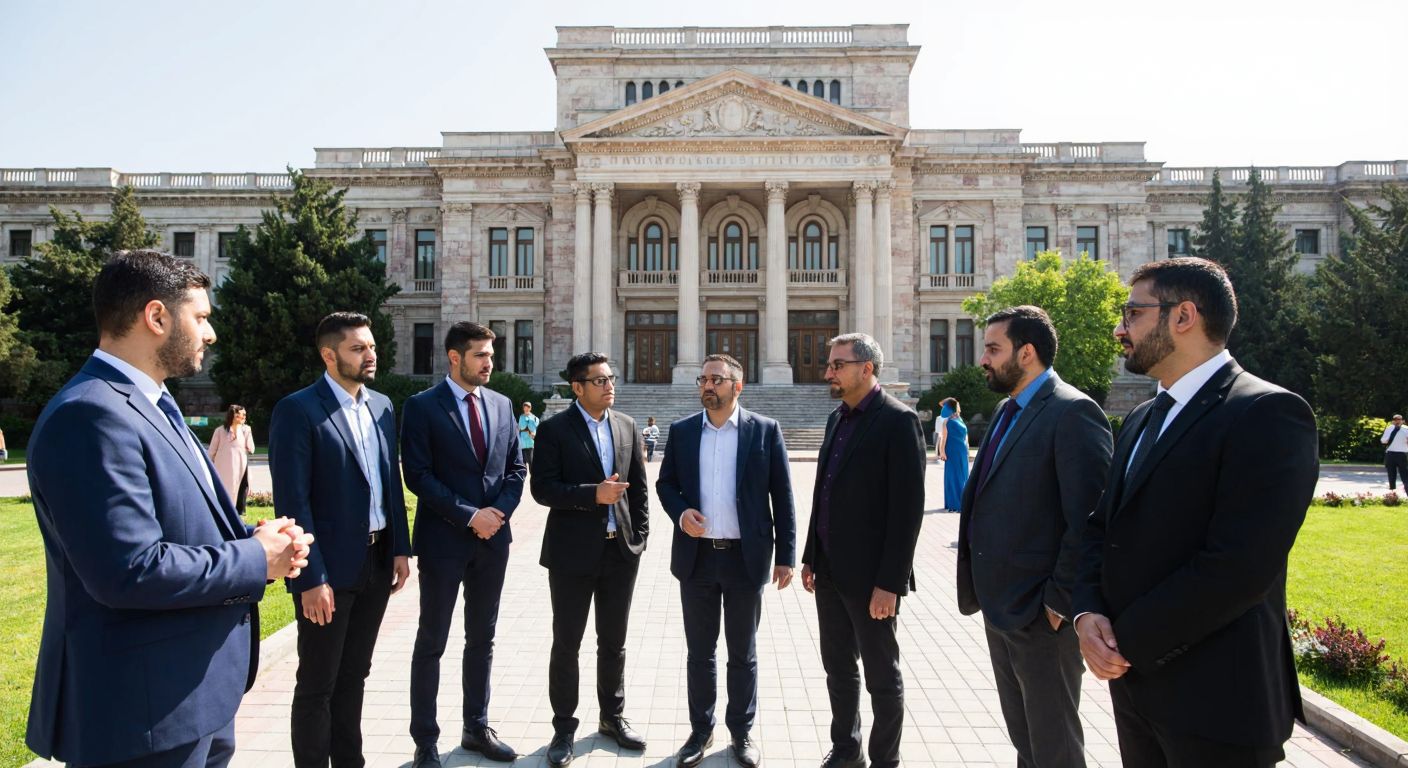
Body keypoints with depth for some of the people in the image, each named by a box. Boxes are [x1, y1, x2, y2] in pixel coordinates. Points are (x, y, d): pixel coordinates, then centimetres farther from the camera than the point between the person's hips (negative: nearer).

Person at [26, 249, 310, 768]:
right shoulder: (92, 416, -22)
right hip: (146, 705, -10)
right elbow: (131, 571, -29)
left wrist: (254, 538, -1)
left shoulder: (149, 405, 11)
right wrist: (256, 560, -17)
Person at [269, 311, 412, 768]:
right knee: (318, 685, 8)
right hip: (329, 568, -6)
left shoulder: (381, 406, 8)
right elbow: (292, 502, -16)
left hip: (377, 562, 7)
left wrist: (400, 549, 7)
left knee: (354, 676, 19)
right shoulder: (297, 410, -13)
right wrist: (310, 578, -19)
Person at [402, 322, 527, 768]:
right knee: (432, 643, 6)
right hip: (443, 540, -5)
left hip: (493, 539, 5)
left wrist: (498, 512, -8)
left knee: (482, 640, 14)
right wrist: (470, 515, -16)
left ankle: (477, 727, 28)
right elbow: (418, 475, -13)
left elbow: (515, 468, 9)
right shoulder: (422, 406, -7)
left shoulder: (502, 405, 7)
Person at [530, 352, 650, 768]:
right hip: (573, 551, -4)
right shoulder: (554, 429, -7)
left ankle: (612, 717, 32)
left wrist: (640, 536, 4)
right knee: (567, 643, 7)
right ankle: (564, 728, 22)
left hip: (620, 549, 4)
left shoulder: (627, 426, 7)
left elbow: (639, 486, 10)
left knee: (614, 641, 15)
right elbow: (542, 488, -13)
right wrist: (593, 494, -22)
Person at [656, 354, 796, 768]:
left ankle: (742, 732, 29)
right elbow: (665, 483, 11)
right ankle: (700, 730, 30)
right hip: (696, 557, 2)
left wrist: (786, 555, -4)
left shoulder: (765, 430, -3)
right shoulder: (682, 431, 4)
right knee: (699, 651, 14)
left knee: (743, 653, 12)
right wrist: (680, 512, -10)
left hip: (746, 558, -2)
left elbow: (782, 496, -2)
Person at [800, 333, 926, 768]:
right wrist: (811, 557, 14)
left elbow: (907, 508, -18)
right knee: (838, 667, 18)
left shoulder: (898, 421, -14)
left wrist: (889, 582, -19)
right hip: (830, 570, 8)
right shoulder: (838, 418, 10)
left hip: (869, 576, -7)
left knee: (882, 676, 8)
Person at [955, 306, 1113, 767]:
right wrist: (982, 587, 12)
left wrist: (1059, 601, -19)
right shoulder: (1006, 410, 12)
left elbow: (1089, 519, -22)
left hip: (1040, 612, -9)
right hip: (1000, 605, 9)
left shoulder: (1072, 413, -18)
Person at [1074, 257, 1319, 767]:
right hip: (1133, 679, 7)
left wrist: (1126, 641, -16)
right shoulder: (1142, 418, 12)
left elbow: (1238, 567, -23)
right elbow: (1103, 527, 12)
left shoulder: (1267, 414, -15)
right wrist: (1088, 613, -6)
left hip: (1213, 695, -7)